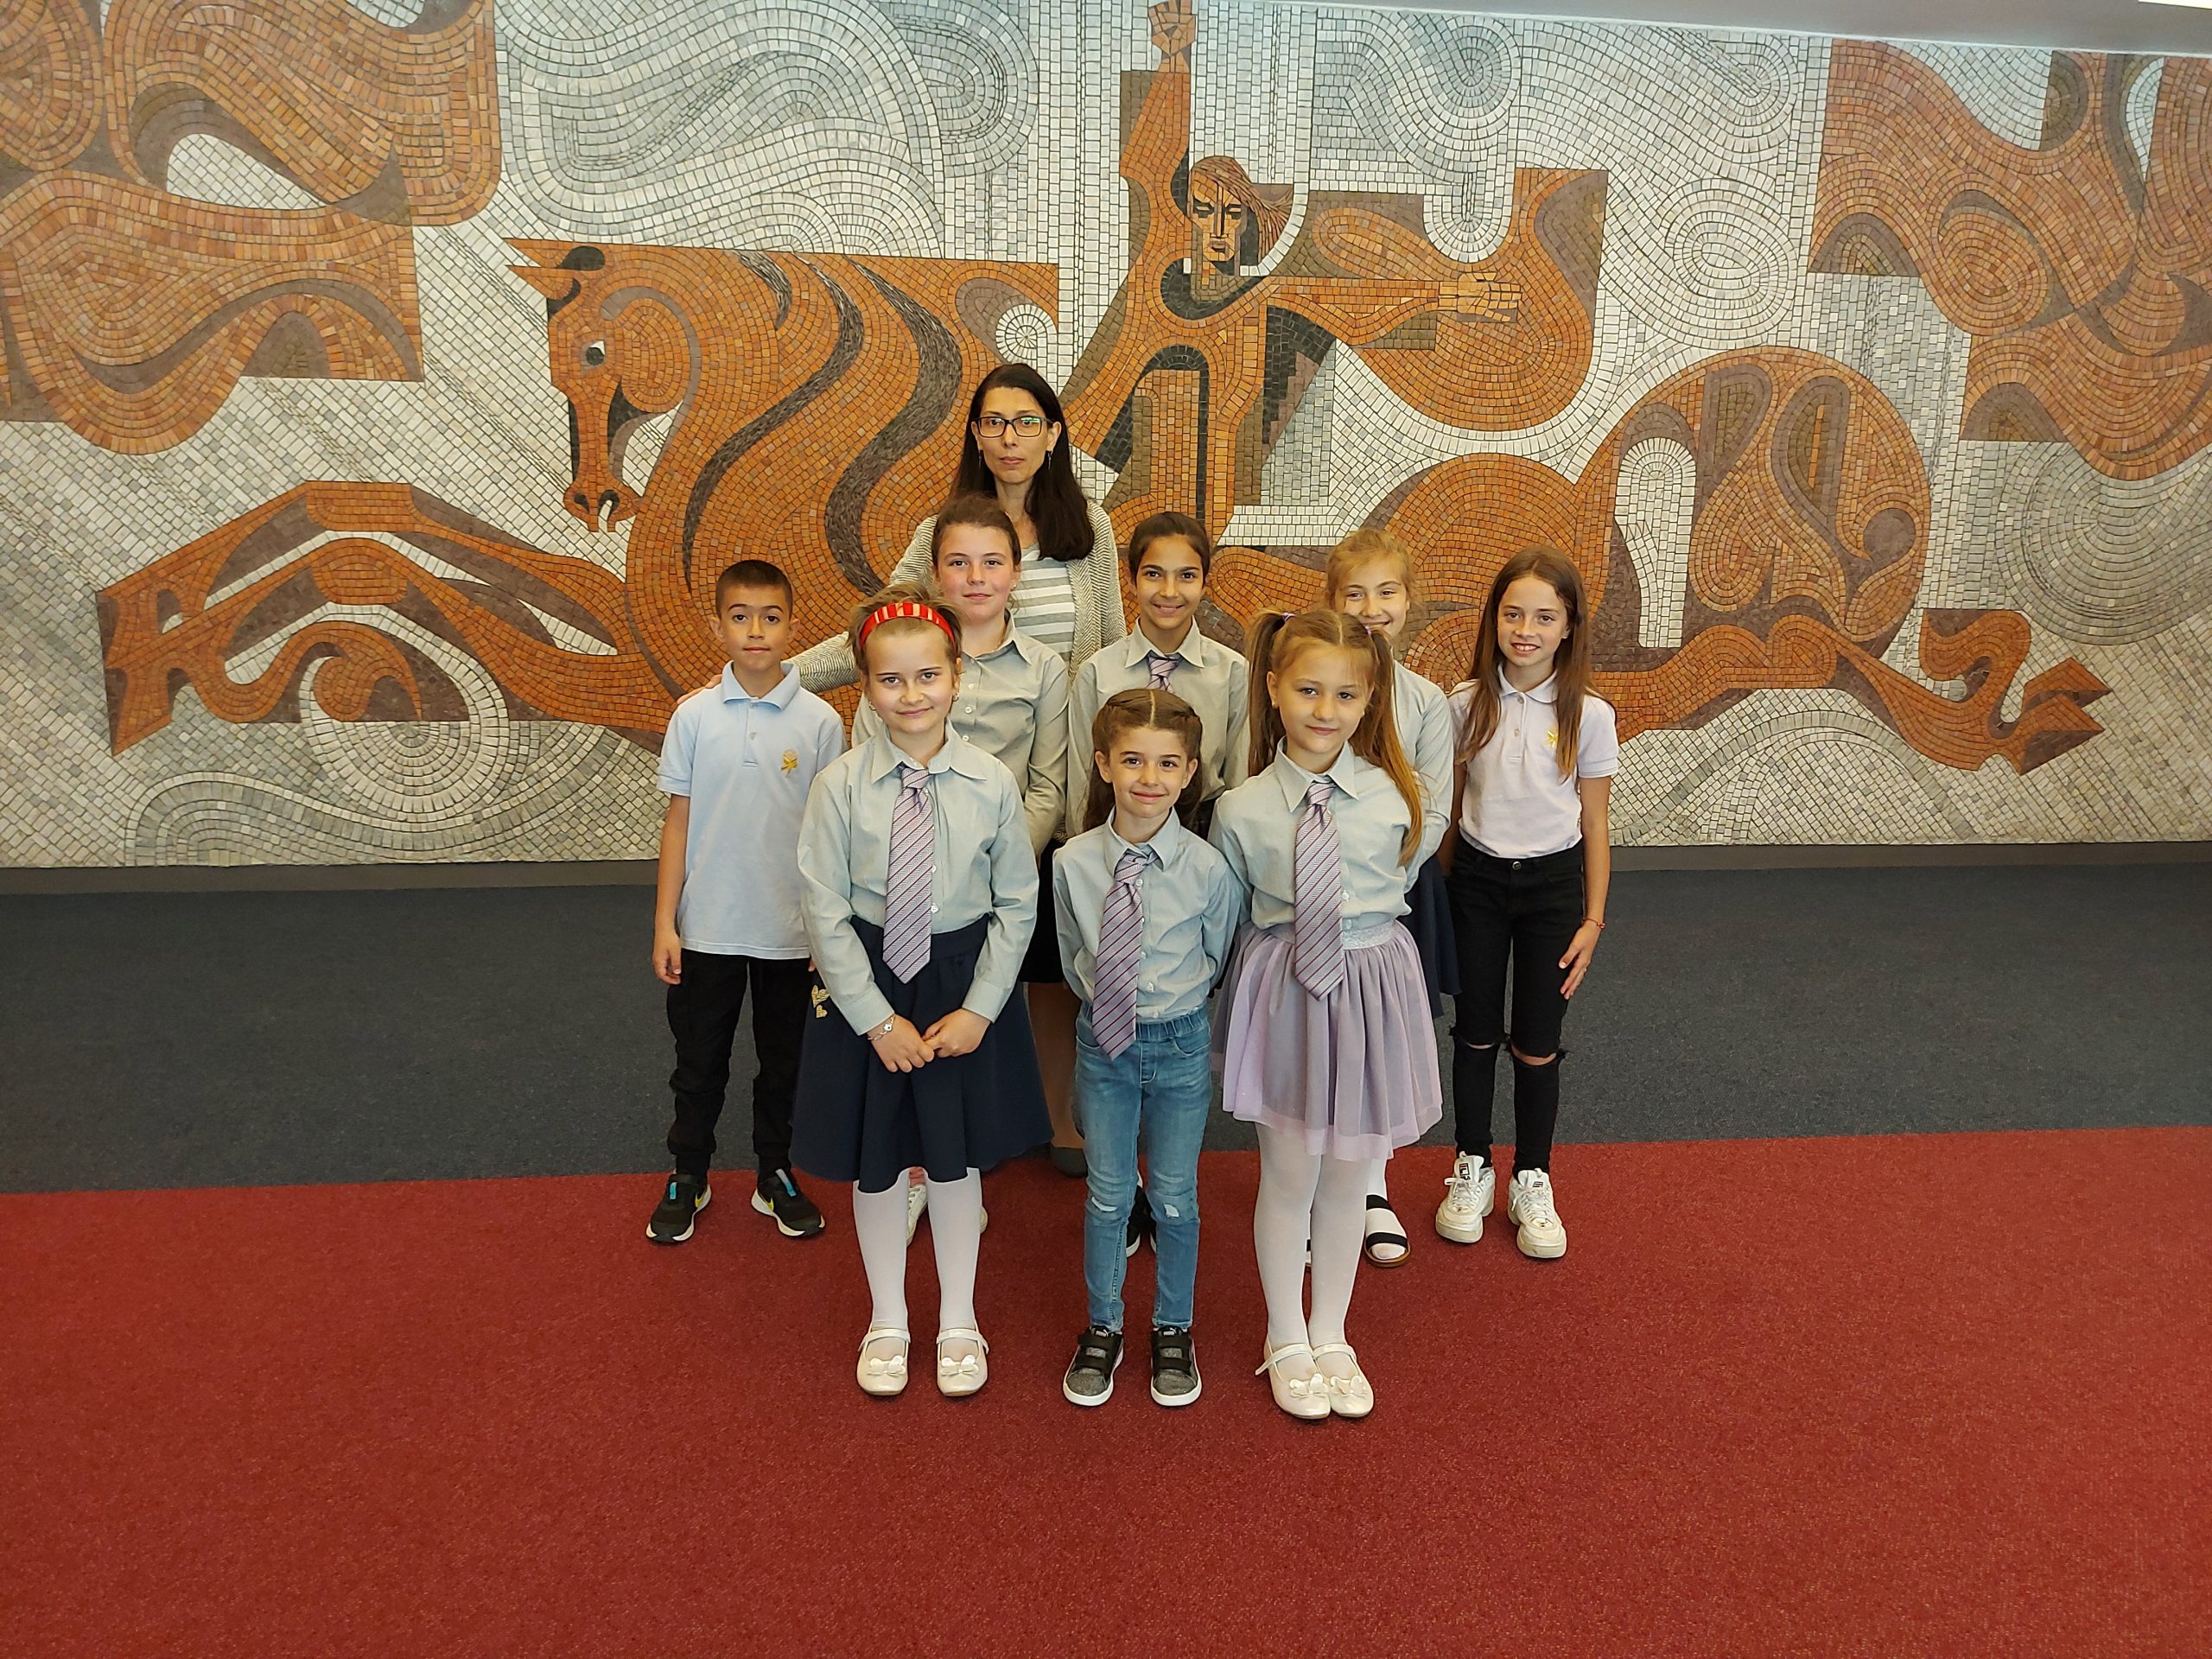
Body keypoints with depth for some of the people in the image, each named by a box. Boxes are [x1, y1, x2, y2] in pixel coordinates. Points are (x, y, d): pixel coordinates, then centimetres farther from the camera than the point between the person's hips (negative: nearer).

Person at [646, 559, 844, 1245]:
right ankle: (688, 1176, 34)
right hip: (708, 926, 0)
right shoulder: (695, 715, -5)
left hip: (792, 931, 0)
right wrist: (664, 921, -2)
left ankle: (775, 1174, 34)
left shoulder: (820, 722, -7)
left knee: (784, 1060, 15)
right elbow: (678, 820, 0)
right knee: (698, 1059, 15)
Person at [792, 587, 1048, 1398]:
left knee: (956, 1156, 13)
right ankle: (887, 1322, 37)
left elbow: (1016, 905, -2)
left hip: (966, 987, 0)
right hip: (865, 987, 0)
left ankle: (957, 1322, 36)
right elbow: (824, 910, -9)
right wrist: (877, 1019, -11)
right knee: (875, 1160, 13)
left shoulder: (992, 783, -9)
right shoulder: (841, 785, -11)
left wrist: (979, 1009, -8)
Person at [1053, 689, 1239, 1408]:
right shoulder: (1073, 863, -10)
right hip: (1101, 1041, 1)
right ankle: (1102, 1328, 33)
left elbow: (1218, 959, 2)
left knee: (1175, 1198, 12)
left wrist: (1175, 1010, 8)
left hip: (1182, 1043, -1)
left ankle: (1173, 1330, 33)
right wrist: (1104, 1004, 8)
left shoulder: (1208, 868, -14)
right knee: (1108, 1195, 13)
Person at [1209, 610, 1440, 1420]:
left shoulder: (1391, 799, -7)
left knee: (1346, 1175, 14)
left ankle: (1331, 1338, 34)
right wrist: (1287, 947, 5)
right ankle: (1287, 1343, 32)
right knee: (1288, 1175, 10)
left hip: (1368, 991, 1)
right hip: (1281, 990, -1)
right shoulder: (1240, 810, -10)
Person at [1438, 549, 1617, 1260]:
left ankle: (1532, 1182, 25)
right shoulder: (1466, 704, -5)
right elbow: (1446, 805, 4)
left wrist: (1593, 918, -2)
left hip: (1552, 884, -1)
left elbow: (1594, 824, -1)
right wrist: (1441, 890, 4)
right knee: (1475, 1032, 12)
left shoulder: (1588, 715, -8)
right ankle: (1472, 1170, 29)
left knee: (1537, 1045, 6)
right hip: (1477, 880, 1)